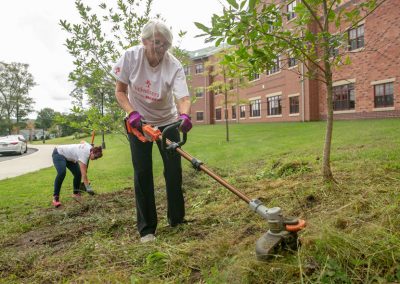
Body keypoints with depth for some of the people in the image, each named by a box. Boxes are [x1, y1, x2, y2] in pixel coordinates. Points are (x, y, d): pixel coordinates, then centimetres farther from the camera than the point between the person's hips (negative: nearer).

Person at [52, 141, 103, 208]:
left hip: (69, 157, 9)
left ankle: (76, 193, 11)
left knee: (78, 173, -6)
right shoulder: (84, 154, -35)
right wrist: (88, 187, -38)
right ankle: (55, 197, -26)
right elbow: (83, 173, -37)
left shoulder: (90, 147, -12)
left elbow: (82, 142, 13)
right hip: (59, 154, -9)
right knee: (62, 173, -32)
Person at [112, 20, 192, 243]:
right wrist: (131, 112, -26)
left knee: (174, 170, -2)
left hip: (167, 121, 0)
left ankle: (177, 219, 20)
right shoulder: (131, 56, -18)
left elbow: (184, 97, -34)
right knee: (142, 173, -4)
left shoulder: (174, 66, -22)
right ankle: (146, 228, 9)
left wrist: (185, 115, -56)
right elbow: (120, 91, -9)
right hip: (138, 121, 0)